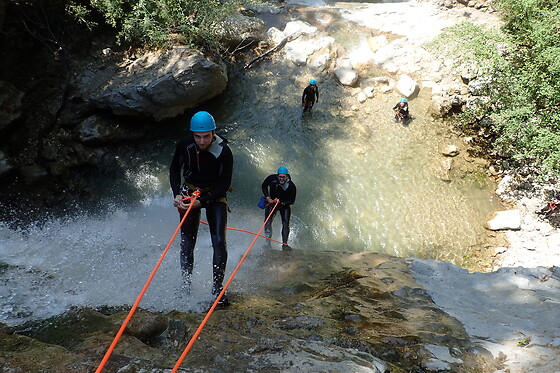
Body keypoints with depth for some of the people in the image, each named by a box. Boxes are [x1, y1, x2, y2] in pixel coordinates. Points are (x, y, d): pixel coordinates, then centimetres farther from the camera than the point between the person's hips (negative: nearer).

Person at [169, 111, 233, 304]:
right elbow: (174, 169, 4)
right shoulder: (184, 145, -14)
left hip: (215, 196, -2)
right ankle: (186, 286, 15)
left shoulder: (224, 152, -22)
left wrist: (202, 201, -24)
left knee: (219, 241, -13)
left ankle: (217, 288, -3)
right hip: (190, 192, 2)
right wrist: (177, 194, -10)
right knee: (186, 244, 1)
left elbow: (225, 184, -15)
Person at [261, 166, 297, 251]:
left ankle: (284, 244, -3)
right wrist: (267, 197, -14)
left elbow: (292, 201, -18)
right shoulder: (272, 178, -23)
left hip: (285, 205, -1)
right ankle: (267, 243, 3)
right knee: (267, 222, -7)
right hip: (272, 202, 1)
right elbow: (264, 186, -2)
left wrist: (280, 202, -31)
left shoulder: (291, 186, -27)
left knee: (286, 224, -13)